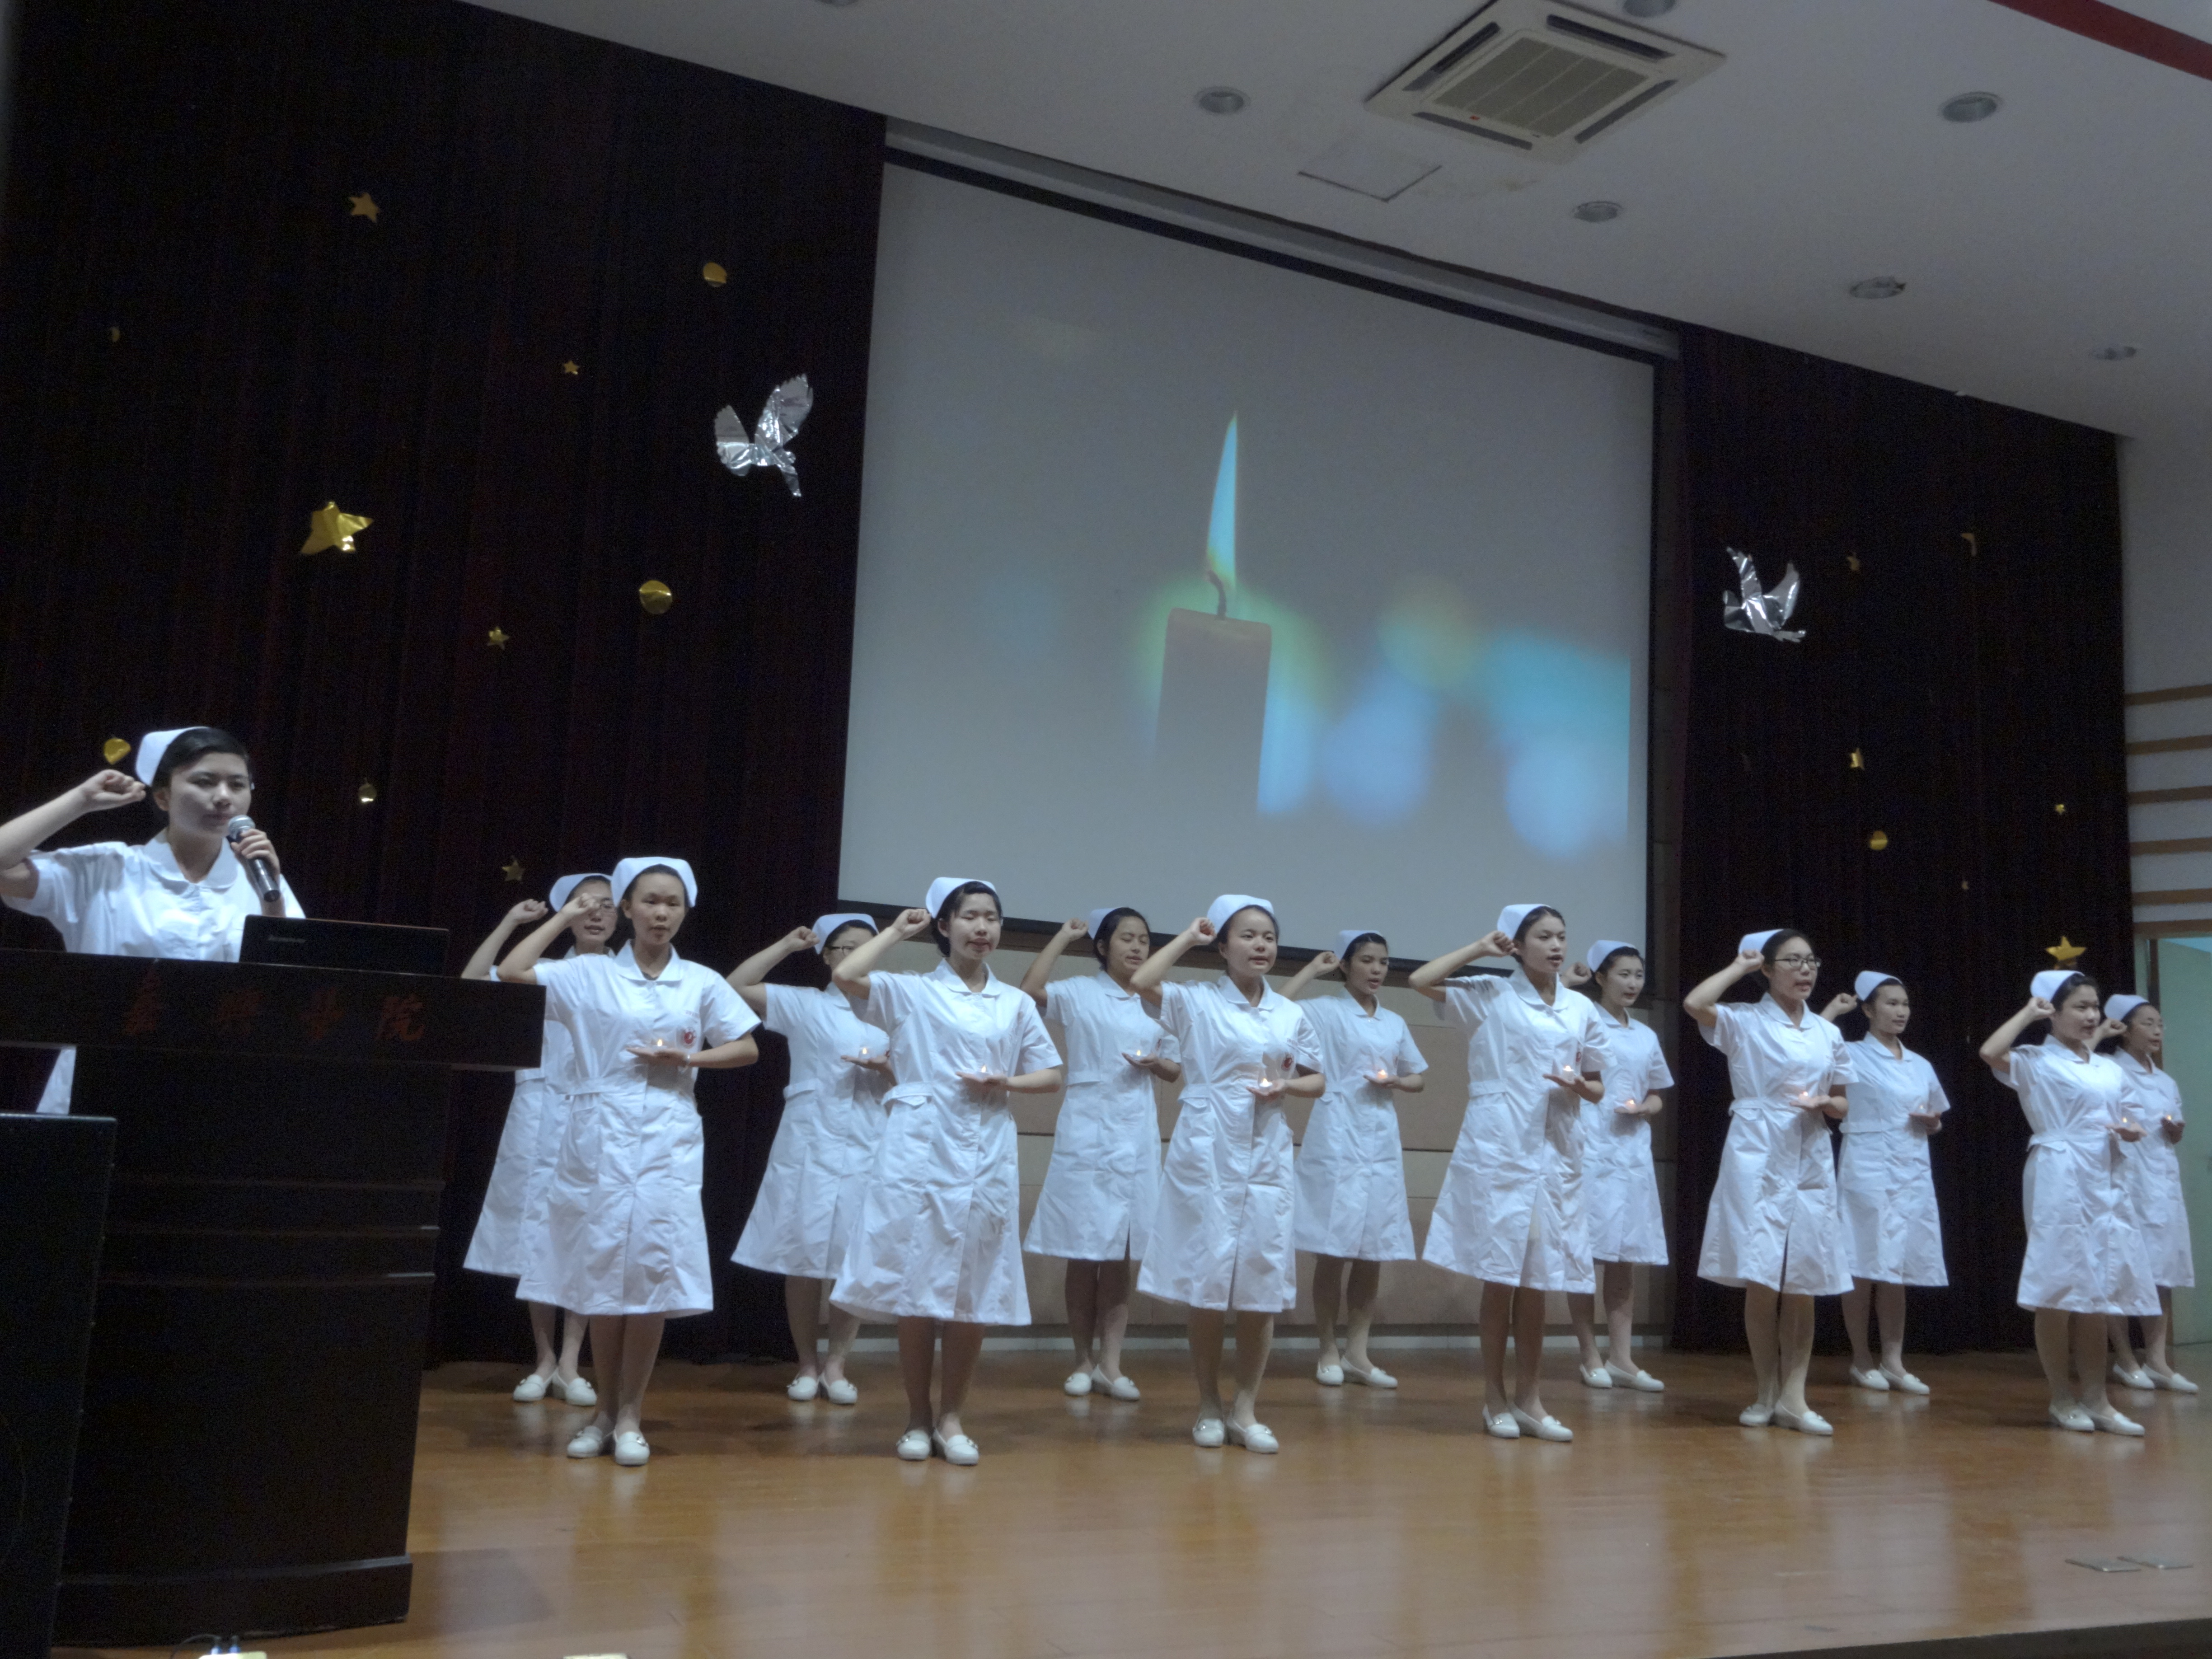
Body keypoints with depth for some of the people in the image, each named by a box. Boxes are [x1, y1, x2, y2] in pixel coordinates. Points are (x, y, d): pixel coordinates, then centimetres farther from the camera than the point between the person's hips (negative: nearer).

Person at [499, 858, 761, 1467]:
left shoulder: (702, 983, 7)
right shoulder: (589, 975, 4)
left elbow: (747, 1050, 11)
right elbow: (512, 972, -8)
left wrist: (688, 1059, -5)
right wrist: (564, 917, 1)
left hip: (668, 1137, 1)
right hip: (599, 1134, 0)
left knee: (654, 1270, -4)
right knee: (600, 1270, 3)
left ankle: (630, 1414, 8)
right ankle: (605, 1410, 17)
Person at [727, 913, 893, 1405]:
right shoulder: (804, 1004, 4)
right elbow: (735, 987, -6)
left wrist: (886, 1069, -7)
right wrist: (787, 945, -1)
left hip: (867, 1150, 2)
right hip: (808, 1146, -2)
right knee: (802, 1258, 1)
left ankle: (836, 1364, 11)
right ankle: (807, 1363, 15)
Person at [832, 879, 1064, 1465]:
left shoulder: (1016, 1004, 12)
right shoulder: (912, 992, 3)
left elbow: (1051, 1075, 14)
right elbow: (846, 976, -14)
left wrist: (1005, 1083, -6)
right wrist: (898, 931, -1)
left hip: (986, 1155, 3)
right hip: (921, 1150, -2)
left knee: (976, 1294, 4)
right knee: (916, 1289, 1)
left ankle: (951, 1417, 18)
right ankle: (917, 1418, 16)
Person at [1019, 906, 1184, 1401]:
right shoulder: (1079, 993, -1)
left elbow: (1176, 1071, 16)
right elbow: (1029, 990, -20)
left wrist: (1155, 1064, -6)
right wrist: (1064, 935, -11)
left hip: (1137, 1136, 4)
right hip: (1087, 1130, -4)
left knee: (1122, 1253, 4)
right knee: (1083, 1252, 1)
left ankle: (1110, 1364, 9)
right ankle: (1083, 1360, 14)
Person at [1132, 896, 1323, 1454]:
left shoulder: (1291, 1014, 10)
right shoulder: (1196, 1000, -2)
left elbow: (1315, 1080, 16)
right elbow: (1141, 982, -20)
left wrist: (1287, 1085, -7)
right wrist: (1188, 937, -7)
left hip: (1267, 1154, 4)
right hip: (1207, 1151, -3)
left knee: (1263, 1283, 3)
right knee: (1208, 1281, 1)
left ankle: (1246, 1408, 15)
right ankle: (1208, 1405, 18)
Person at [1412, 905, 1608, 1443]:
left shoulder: (1582, 1009, 10)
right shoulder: (1490, 995, 0)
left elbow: (1598, 1086, 15)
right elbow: (1421, 981, -13)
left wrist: (1581, 1087, -8)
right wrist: (1482, 948, -6)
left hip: (1555, 1151, 4)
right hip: (1497, 1148, -3)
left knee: (1538, 1277, 7)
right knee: (1499, 1275, 0)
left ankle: (1529, 1398, 17)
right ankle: (1495, 1398, 11)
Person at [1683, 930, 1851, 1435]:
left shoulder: (1828, 1033, 13)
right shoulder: (1744, 1021, -1)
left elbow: (1842, 1105, 18)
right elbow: (1694, 1003, -21)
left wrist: (1825, 1103, -6)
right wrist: (1741, 965, -7)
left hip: (1810, 1161, 4)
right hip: (1756, 1157, -4)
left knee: (1803, 1284, 2)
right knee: (1760, 1282, -3)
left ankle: (1793, 1397, 8)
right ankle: (1766, 1393, 11)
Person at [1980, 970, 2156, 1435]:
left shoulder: (2110, 1069, 15)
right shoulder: (2037, 1062, -4)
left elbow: (2125, 1122, 23)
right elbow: (1990, 1053, -24)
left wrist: (2133, 1132, -1)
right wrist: (2028, 1012, -11)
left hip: (2107, 1182, 6)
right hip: (2059, 1181, -6)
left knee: (2097, 1291, 9)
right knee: (2058, 1290, -3)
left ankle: (2095, 1398, 15)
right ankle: (2062, 1398, 7)